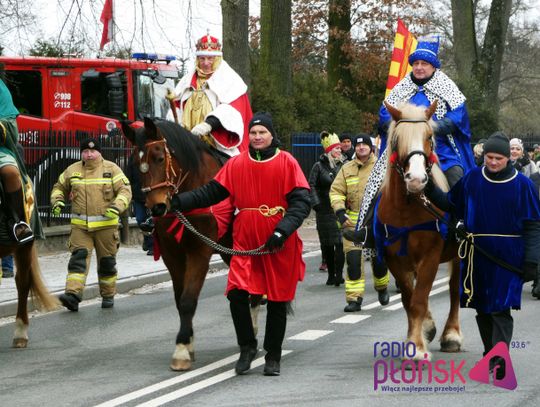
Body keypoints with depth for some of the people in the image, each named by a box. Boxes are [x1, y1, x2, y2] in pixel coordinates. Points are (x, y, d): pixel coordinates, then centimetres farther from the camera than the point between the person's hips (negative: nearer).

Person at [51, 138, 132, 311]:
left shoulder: (111, 169, 0)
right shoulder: (72, 171, 7)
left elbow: (125, 190, -5)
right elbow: (59, 187, 21)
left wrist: (117, 207, -22)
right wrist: (57, 200, 0)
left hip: (106, 224, -1)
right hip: (80, 226, 1)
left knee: (107, 262, 9)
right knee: (78, 258, -13)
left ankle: (108, 295, 24)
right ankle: (73, 294, -23)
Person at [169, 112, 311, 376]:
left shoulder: (287, 163, -4)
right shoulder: (236, 164, 5)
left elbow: (302, 202, -9)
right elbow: (210, 193, 7)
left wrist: (283, 230, -21)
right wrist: (178, 201, -5)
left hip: (279, 246, -2)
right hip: (245, 243, 2)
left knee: (277, 302, 7)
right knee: (237, 294, -12)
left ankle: (273, 356, 23)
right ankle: (247, 347, 9)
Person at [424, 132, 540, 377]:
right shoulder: (472, 179, 4)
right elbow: (451, 205, 14)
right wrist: (431, 191, -1)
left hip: (508, 255, -4)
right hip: (477, 253, 4)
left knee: (500, 308, -11)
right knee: (482, 308, 12)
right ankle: (490, 352, 27)